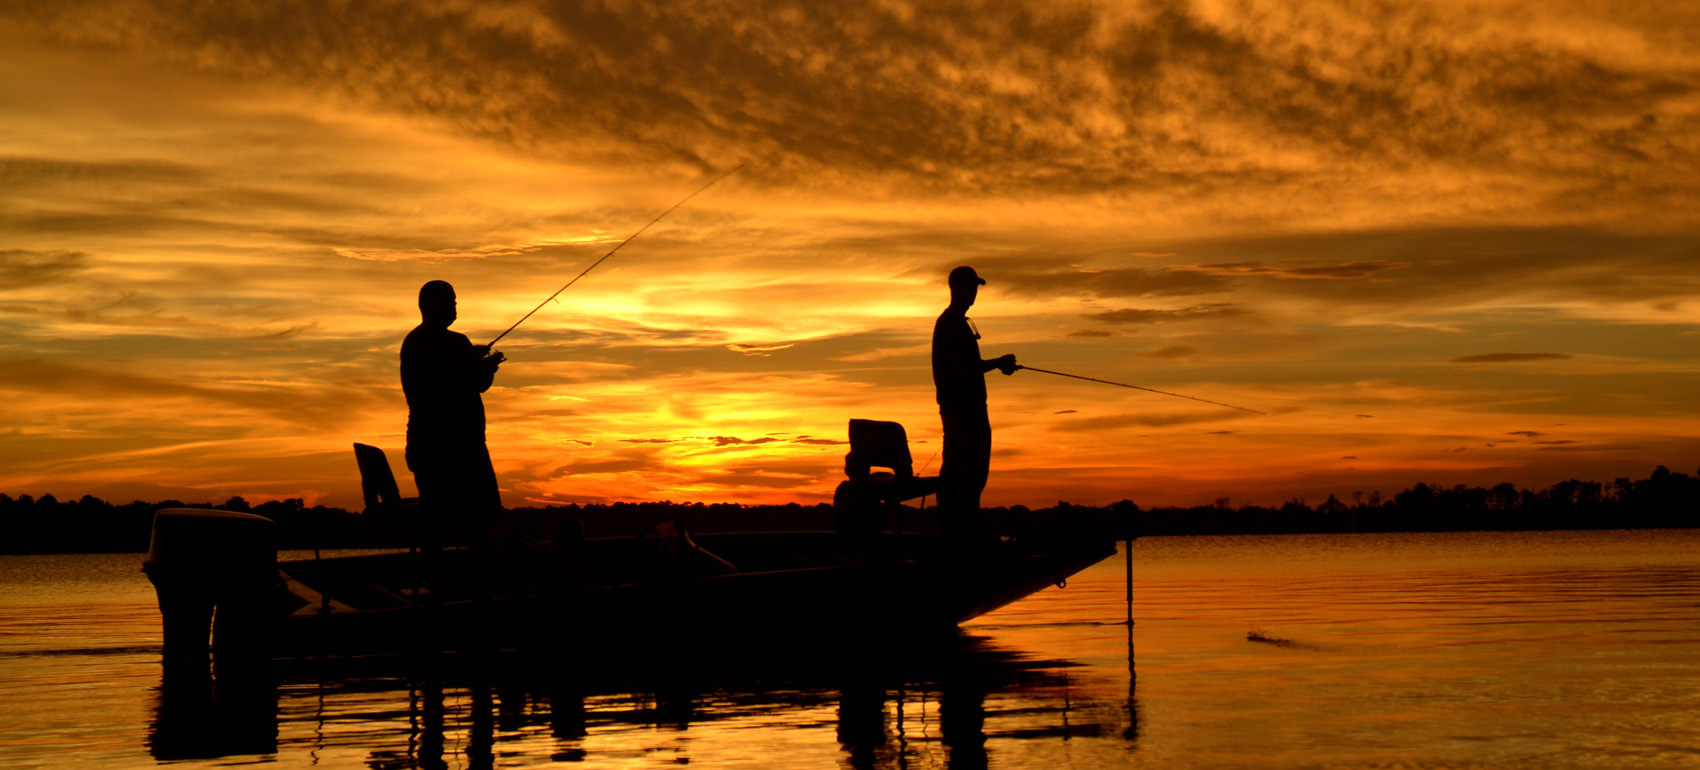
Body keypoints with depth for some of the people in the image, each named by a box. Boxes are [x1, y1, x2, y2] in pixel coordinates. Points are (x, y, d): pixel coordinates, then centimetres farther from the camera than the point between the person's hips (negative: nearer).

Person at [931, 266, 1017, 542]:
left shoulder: (947, 322, 18)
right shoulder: (954, 325, -15)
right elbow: (965, 368, -21)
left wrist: (999, 363, 12)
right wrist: (999, 363, -8)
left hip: (952, 405, 11)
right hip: (965, 407, -11)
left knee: (952, 468, 11)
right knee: (974, 470, -10)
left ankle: (949, 528, 14)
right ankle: (966, 530, -12)